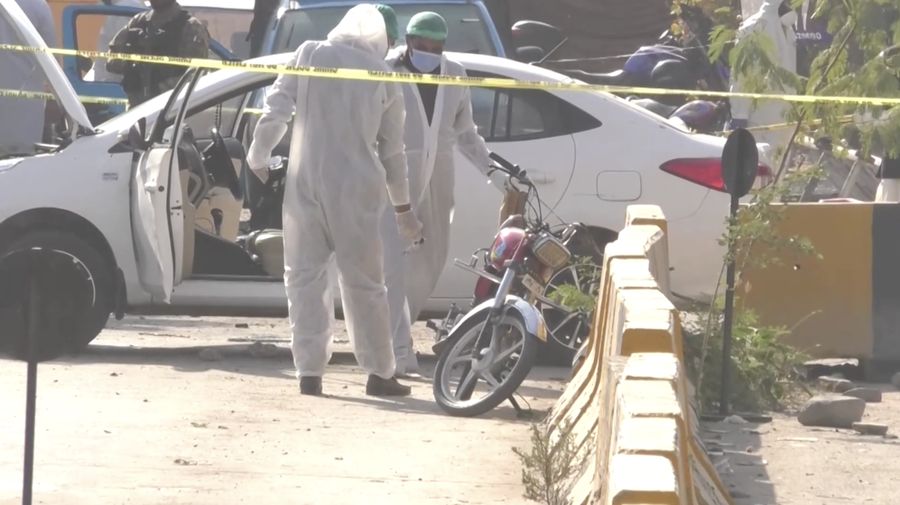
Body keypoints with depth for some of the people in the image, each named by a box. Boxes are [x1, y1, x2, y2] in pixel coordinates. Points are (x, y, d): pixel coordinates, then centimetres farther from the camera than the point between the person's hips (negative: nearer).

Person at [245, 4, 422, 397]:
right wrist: (402, 208, 24)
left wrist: (257, 158, 11)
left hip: (306, 185, -1)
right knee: (363, 283, 8)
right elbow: (392, 149, 15)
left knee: (304, 276, 5)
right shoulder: (383, 77, 8)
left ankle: (309, 372, 0)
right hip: (357, 190, 1)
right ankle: (379, 374, 10)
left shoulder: (309, 56, 2)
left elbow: (275, 111, -4)